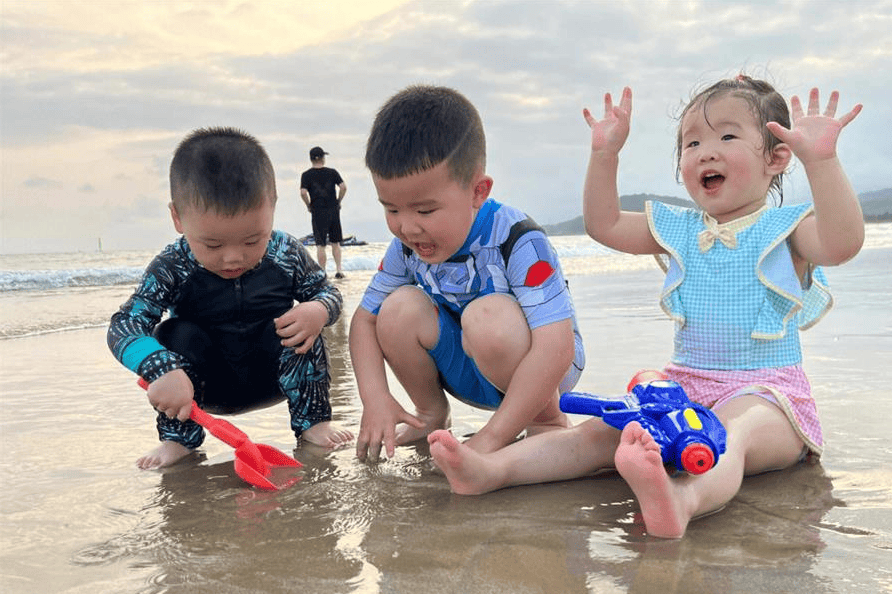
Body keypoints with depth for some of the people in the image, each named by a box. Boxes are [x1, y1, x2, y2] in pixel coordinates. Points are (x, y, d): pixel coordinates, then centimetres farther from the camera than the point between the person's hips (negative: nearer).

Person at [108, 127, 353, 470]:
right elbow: (124, 326, -31)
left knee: (297, 328, -25)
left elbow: (328, 293, -4)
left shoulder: (287, 255, -18)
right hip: (209, 385, 0)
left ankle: (312, 420, -8)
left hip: (272, 377, 1)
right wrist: (164, 371, -51)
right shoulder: (171, 269, -23)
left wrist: (319, 310, -31)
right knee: (177, 334, -26)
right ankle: (178, 437, -12)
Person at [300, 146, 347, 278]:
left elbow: (303, 192, -13)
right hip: (333, 210, 2)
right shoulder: (332, 172, 2)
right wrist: (338, 201, 5)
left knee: (320, 245, 2)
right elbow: (343, 187, -7)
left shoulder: (306, 175, -3)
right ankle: (339, 269, 10)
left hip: (318, 212, -2)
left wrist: (309, 206, 1)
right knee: (336, 243, 14)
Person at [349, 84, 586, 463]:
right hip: (466, 373, 5)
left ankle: (547, 422, -10)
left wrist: (491, 438, -38)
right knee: (400, 308, -18)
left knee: (488, 316, -35)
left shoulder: (517, 241, -29)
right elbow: (364, 319, 0)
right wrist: (375, 399, -18)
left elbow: (556, 349, -37)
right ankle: (431, 414, 6)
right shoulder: (407, 247, -10)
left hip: (539, 372, -5)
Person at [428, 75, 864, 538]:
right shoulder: (678, 229, 14)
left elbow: (843, 243, -22)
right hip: (684, 384, 5)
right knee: (602, 431, -14)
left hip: (766, 392, -5)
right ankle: (491, 470, -30)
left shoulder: (785, 227, -1)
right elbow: (604, 224, 17)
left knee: (728, 438, -39)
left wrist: (821, 157, -31)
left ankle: (680, 500, -71)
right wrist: (605, 153, 6)